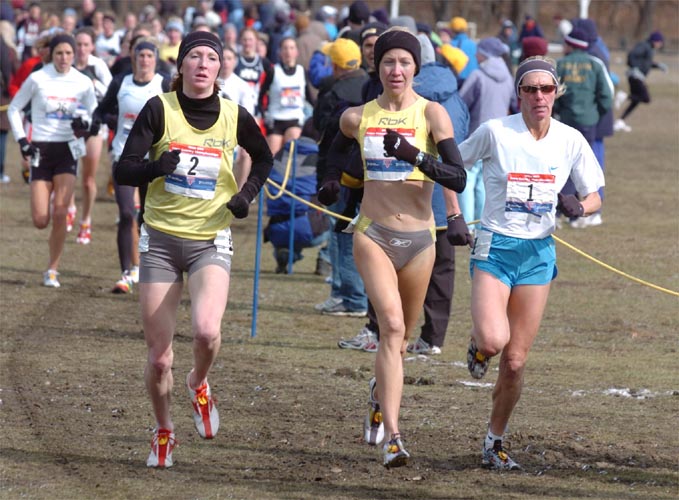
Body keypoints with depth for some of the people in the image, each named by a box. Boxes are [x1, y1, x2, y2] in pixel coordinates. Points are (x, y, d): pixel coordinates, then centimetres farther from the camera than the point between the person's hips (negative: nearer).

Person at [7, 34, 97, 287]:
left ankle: (52, 270, -1)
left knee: (60, 212, -13)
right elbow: (14, 109, 5)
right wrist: (21, 139, -4)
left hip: (68, 150, 1)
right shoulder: (37, 79, -4)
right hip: (41, 150, -1)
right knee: (40, 221, -8)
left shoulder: (83, 83, 0)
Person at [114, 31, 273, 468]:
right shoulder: (159, 110, -5)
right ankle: (164, 432, 27)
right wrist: (156, 167, -28)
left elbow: (264, 158, 19)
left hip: (211, 241, 0)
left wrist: (248, 194, 1)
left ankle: (199, 384, 9)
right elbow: (123, 171, -8)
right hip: (161, 238, 0)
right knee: (159, 356, 0)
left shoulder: (235, 116, -1)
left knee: (207, 331, -26)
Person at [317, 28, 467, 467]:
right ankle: (392, 436, -26)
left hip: (418, 238, 1)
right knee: (392, 325, -20)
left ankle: (381, 389, 50)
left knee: (401, 335, 15)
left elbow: (458, 178, -15)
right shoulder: (357, 117, 3)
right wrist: (332, 180, 12)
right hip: (373, 233, -1)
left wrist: (413, 155, -27)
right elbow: (340, 144, 28)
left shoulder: (432, 114, -6)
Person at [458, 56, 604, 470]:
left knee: (515, 361, 2)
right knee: (495, 340, -25)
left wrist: (579, 207, -14)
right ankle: (478, 342, 13)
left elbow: (595, 197, 9)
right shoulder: (495, 132, -8)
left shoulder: (571, 140, 0)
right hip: (495, 246, -3)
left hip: (538, 253, 3)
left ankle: (496, 441, 20)